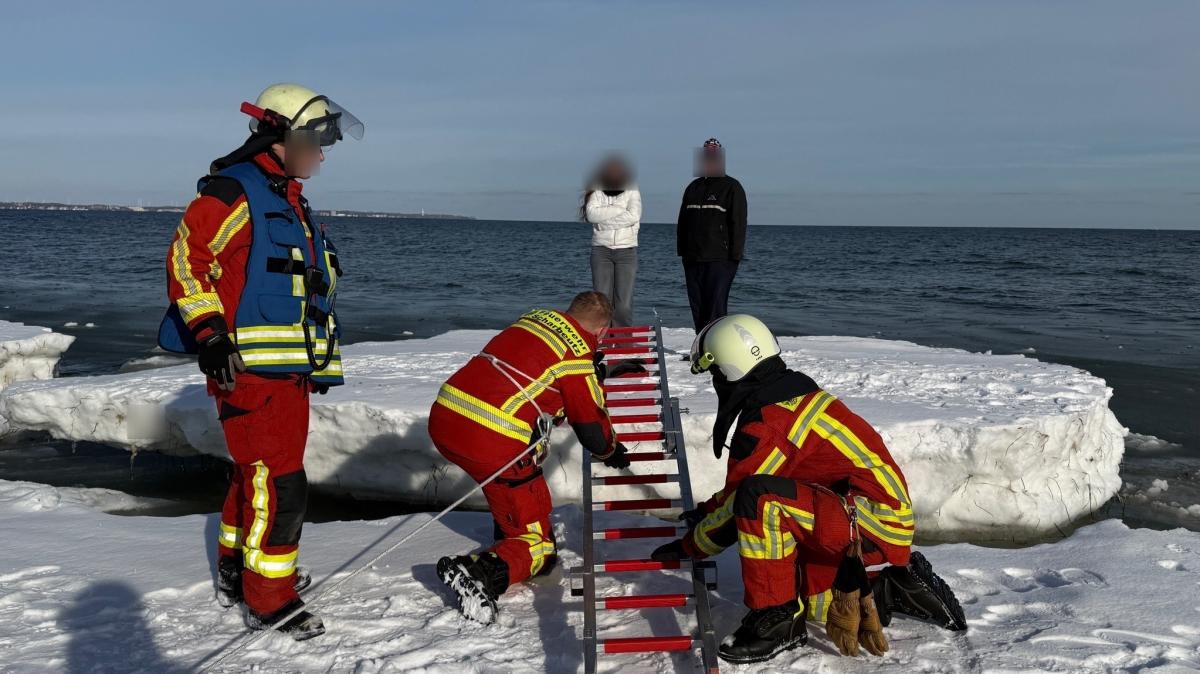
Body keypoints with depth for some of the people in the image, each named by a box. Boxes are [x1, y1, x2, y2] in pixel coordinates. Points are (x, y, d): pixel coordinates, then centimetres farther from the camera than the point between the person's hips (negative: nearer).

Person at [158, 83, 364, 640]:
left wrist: (323, 361, 25)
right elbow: (187, 257, -16)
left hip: (291, 370, 10)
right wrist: (209, 332, -23)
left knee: (255, 475, 20)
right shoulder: (232, 192, -10)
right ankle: (269, 601, 2)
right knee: (279, 486, -10)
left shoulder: (294, 204, 20)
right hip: (248, 369, -10)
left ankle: (236, 575, 35)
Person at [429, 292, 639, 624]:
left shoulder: (535, 317, 15)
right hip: (492, 445, -8)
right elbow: (592, 426, 4)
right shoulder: (578, 356, -5)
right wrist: (611, 452, 26)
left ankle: (508, 532, 40)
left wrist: (604, 370, 49)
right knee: (537, 545, 6)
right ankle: (483, 572, -20)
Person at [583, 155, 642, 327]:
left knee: (624, 304, -5)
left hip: (627, 250, -1)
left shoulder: (632, 191, 6)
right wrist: (619, 209, -8)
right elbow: (591, 214, -9)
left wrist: (605, 218, -6)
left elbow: (634, 216, -9)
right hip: (601, 249, 1)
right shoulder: (597, 192, 8)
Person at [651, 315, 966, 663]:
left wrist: (688, 546, 3)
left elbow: (739, 506, -12)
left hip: (872, 522, -10)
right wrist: (709, 509, 27)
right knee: (809, 602, 23)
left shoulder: (765, 426, -21)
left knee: (759, 499, -28)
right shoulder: (792, 391, 9)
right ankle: (900, 588, 23)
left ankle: (777, 620, -14)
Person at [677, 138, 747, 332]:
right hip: (693, 259, 6)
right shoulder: (693, 188, 17)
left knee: (715, 308, -10)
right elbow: (682, 223, 21)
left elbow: (738, 224, -5)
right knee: (697, 307, 7)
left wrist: (735, 256, -12)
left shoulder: (732, 187, 1)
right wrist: (682, 251, 13)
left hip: (720, 260, -6)